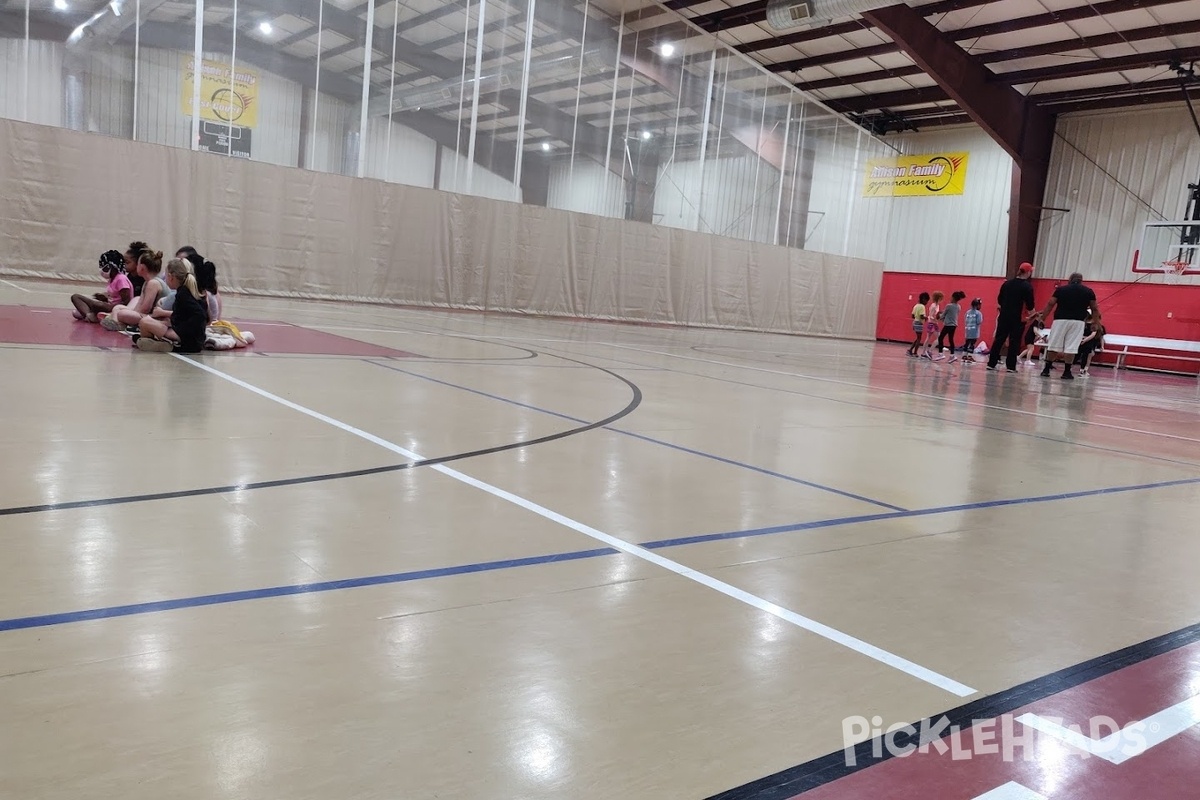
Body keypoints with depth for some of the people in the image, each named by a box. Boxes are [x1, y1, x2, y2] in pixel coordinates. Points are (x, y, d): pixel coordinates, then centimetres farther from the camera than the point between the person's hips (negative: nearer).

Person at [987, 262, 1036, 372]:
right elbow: (1030, 305, -9)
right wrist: (1032, 310, 12)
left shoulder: (1007, 283, 7)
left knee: (999, 339, 7)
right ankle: (1011, 366, 1)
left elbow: (999, 299, 11)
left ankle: (991, 363, 5)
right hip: (1018, 318, -4)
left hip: (1004, 316, 4)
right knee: (1014, 342, 2)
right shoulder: (1027, 286, -8)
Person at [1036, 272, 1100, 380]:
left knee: (1053, 345, 6)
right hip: (1077, 321, 0)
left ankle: (1046, 369, 7)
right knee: (1071, 347, 0)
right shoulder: (1088, 291, 9)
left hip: (1060, 320, 0)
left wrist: (1042, 317, 12)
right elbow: (1094, 309, 11)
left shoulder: (1061, 289, 7)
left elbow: (1050, 305, 5)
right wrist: (1097, 323, 19)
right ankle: (1066, 372, 1)